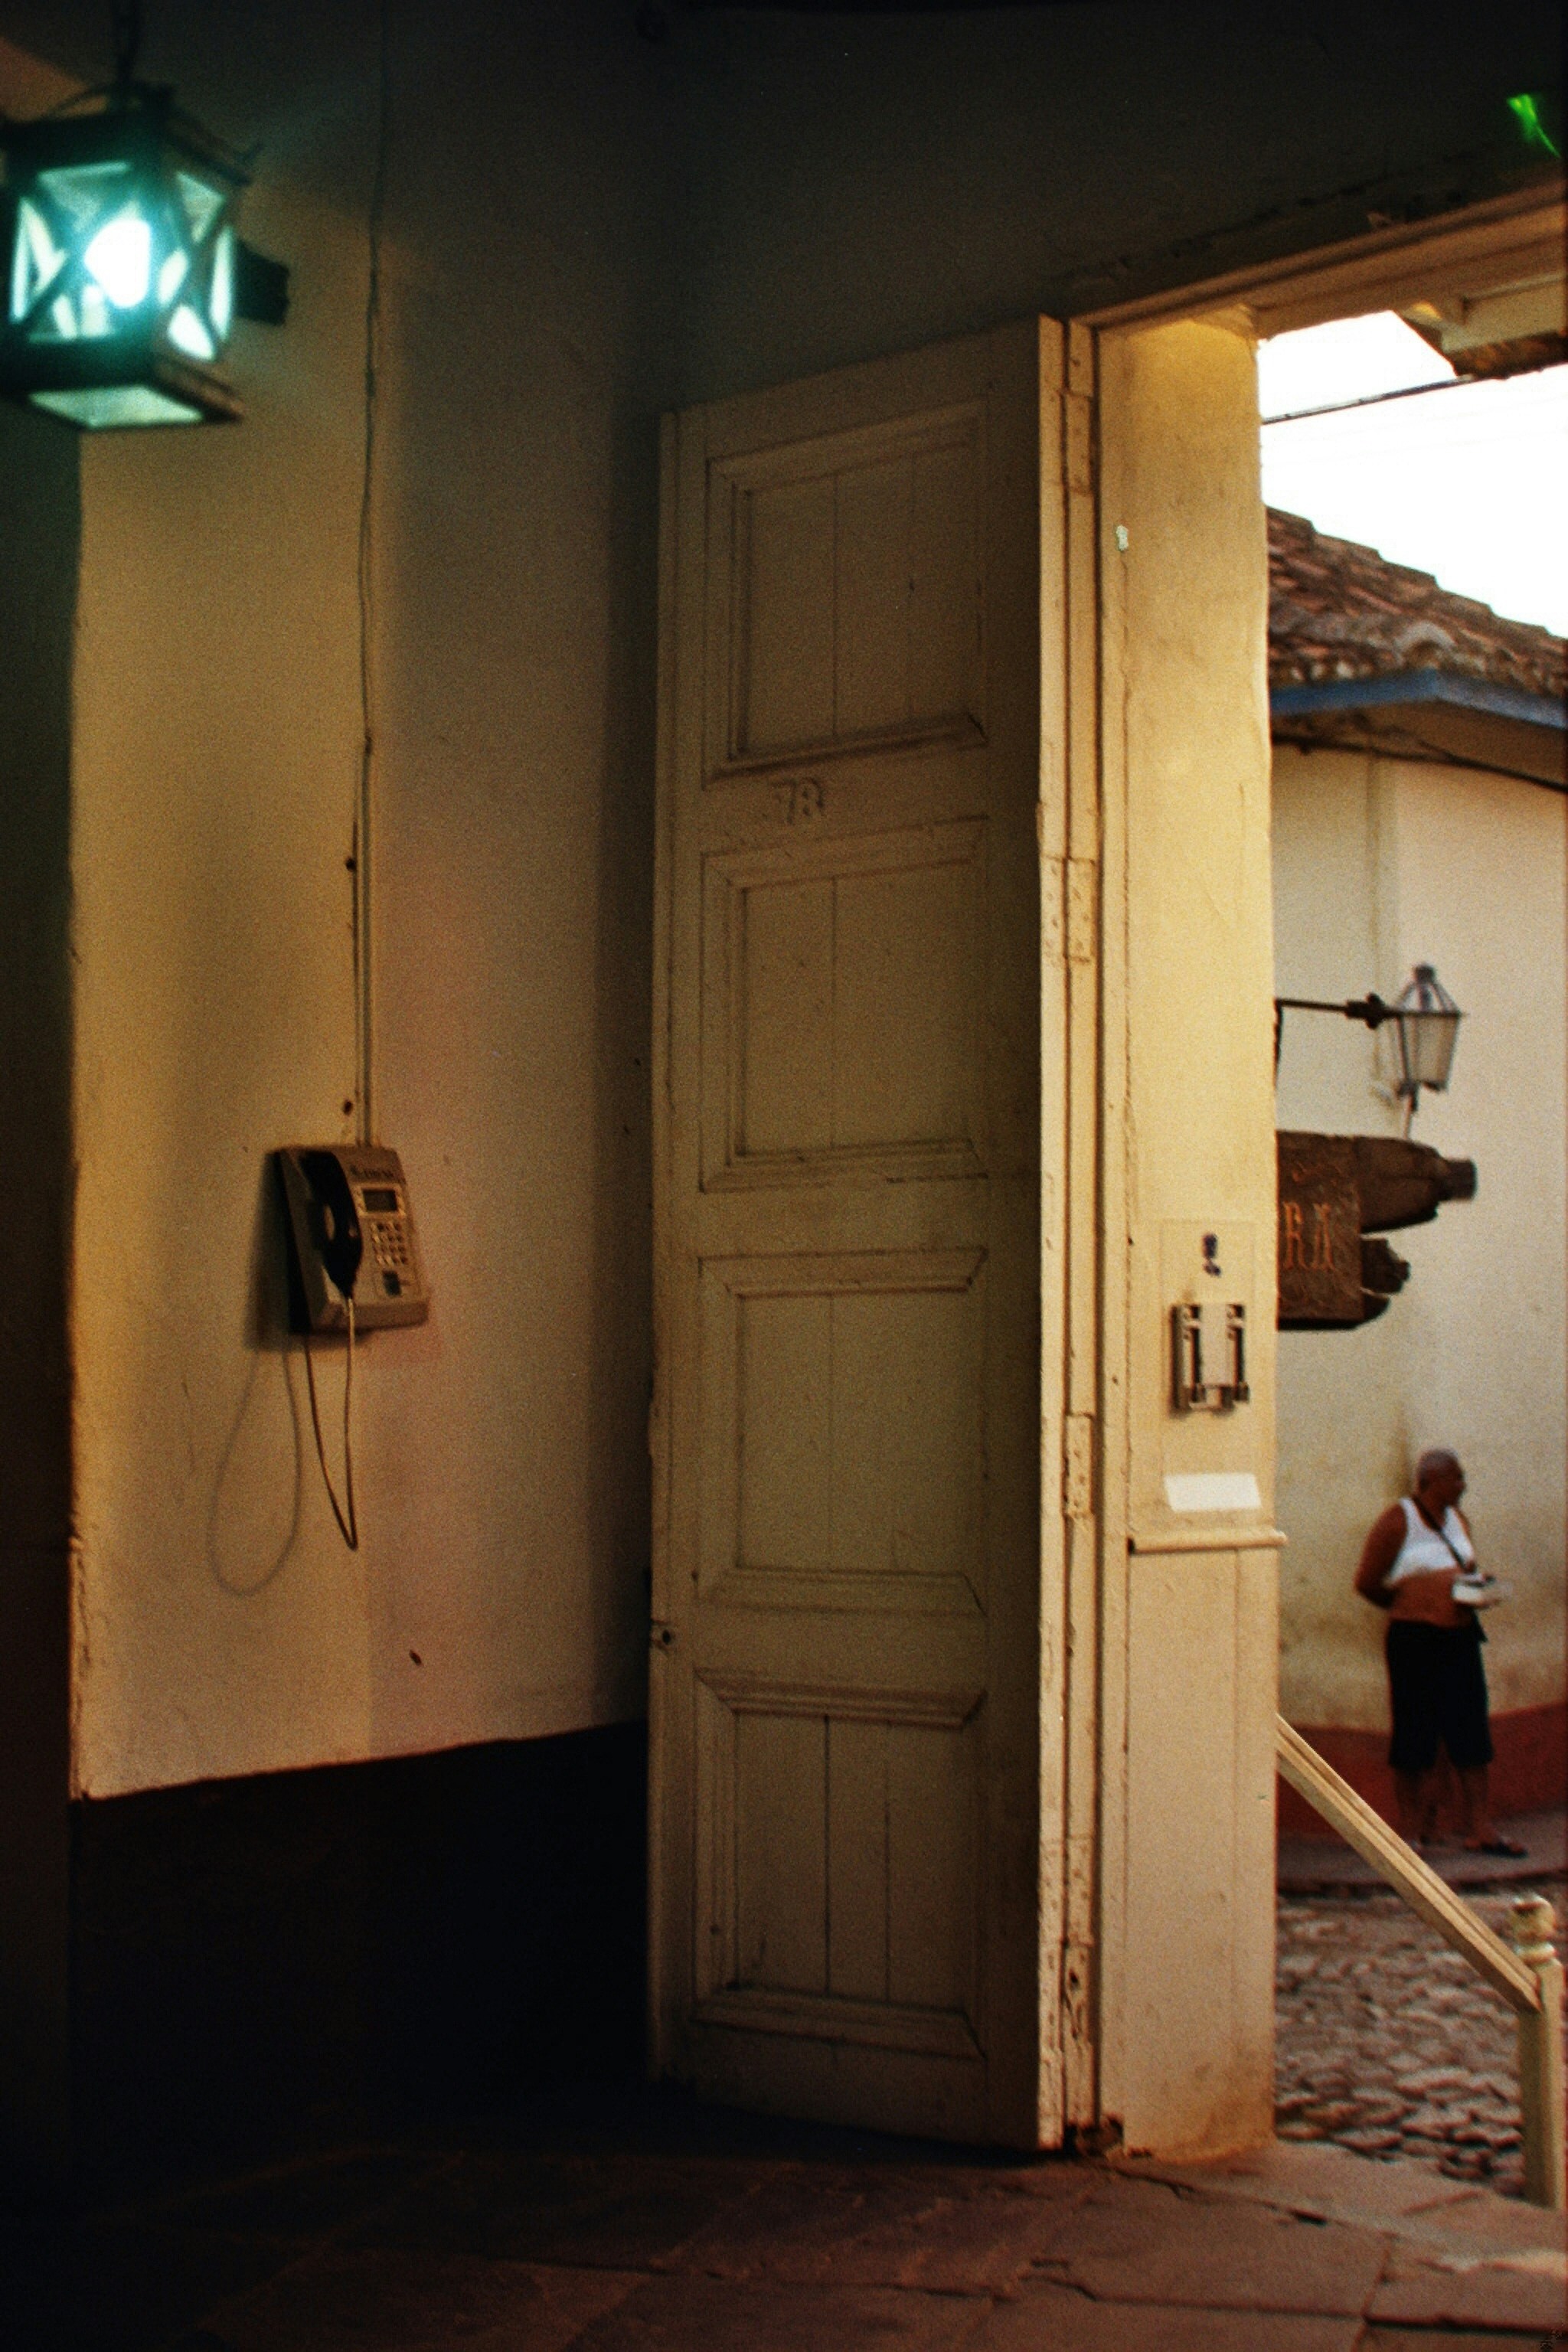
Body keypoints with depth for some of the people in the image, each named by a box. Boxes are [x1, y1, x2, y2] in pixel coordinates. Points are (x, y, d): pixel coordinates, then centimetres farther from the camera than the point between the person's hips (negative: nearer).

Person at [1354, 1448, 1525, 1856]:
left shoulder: (1457, 1520, 15)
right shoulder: (1398, 1520, -6)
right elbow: (1367, 1583, -4)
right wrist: (1409, 1607, 5)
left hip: (1461, 1635, 6)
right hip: (1415, 1638, -6)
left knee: (1471, 1734, 5)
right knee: (1415, 1735, 1)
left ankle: (1480, 1829, 10)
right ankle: (1411, 1829, 10)